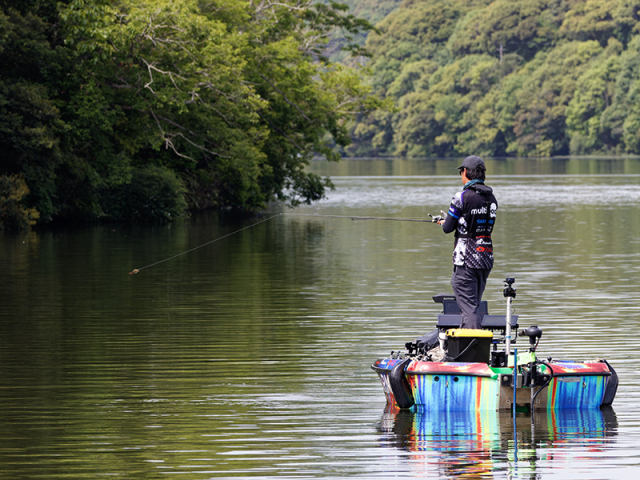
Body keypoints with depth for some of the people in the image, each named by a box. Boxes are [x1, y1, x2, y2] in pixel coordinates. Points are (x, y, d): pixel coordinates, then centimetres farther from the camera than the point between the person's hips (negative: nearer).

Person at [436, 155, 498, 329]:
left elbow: (447, 228, -7)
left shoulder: (462, 197, -12)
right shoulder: (491, 197, 8)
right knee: (474, 305, 17)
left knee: (469, 308, -8)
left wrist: (444, 222, 17)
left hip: (466, 258, -7)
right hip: (486, 257, 7)